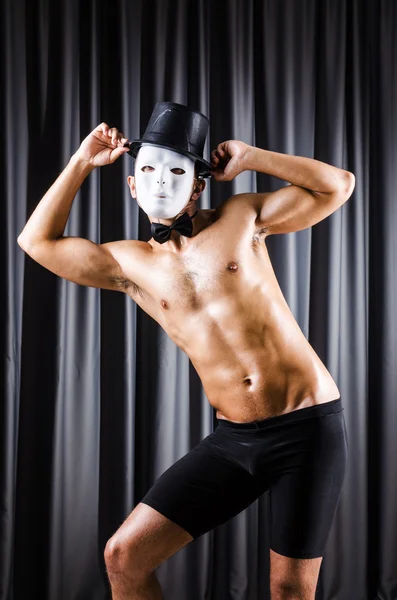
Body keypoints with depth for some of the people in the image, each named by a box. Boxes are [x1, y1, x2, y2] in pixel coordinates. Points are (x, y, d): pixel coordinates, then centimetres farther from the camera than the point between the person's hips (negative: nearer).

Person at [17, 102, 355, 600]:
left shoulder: (242, 217, 3)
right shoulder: (130, 264, 9)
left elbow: (339, 185, 5)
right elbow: (37, 241, 14)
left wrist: (250, 157, 0)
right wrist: (82, 161, 13)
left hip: (309, 428, -2)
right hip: (232, 440, 3)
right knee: (123, 556, -1)